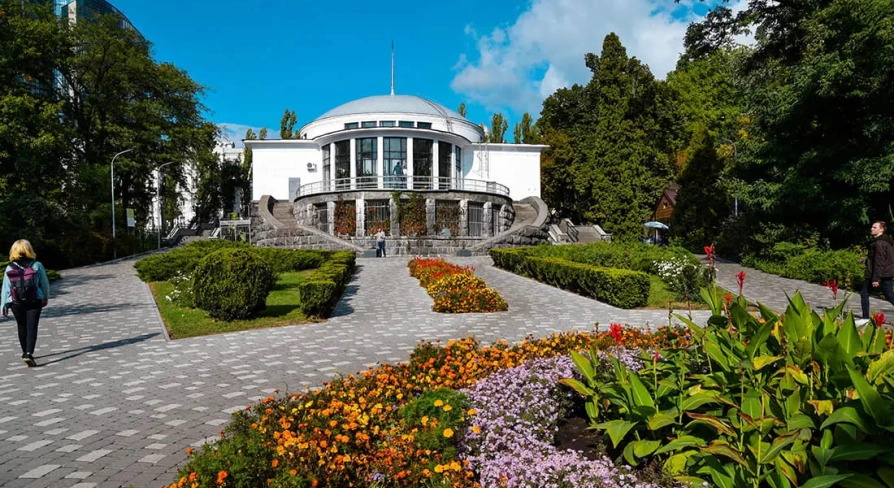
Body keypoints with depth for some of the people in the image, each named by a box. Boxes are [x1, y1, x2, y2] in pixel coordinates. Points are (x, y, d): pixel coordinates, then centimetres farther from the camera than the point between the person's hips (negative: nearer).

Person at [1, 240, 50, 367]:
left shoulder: (10, 268, -5)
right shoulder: (37, 265, -6)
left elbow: (5, 288, -3)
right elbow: (44, 283, 2)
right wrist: (45, 297, 18)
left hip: (16, 303, 2)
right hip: (34, 302, -2)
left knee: (22, 327, 18)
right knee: (32, 328, -2)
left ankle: (25, 352, 31)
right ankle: (29, 353, -17)